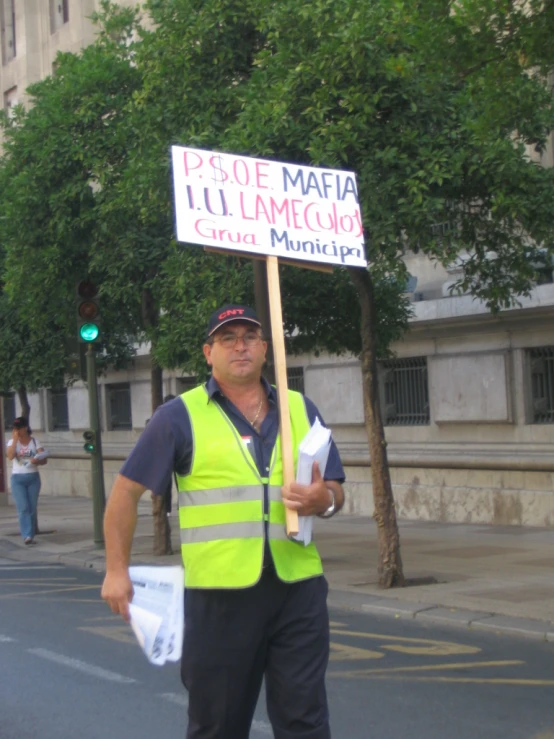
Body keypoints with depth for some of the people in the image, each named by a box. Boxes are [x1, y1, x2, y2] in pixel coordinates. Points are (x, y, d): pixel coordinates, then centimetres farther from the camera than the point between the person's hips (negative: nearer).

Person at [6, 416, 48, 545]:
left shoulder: (35, 441, 2)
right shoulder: (12, 442, 3)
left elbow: (44, 460, -1)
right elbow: (10, 456, -16)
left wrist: (37, 461, -23)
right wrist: (15, 440, -15)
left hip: (33, 478, 1)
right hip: (17, 478, -1)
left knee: (32, 508, 3)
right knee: (23, 508, -11)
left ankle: (30, 535, 12)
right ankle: (27, 535, -17)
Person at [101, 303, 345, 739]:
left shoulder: (302, 410, 11)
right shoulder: (181, 416, 1)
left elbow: (335, 491, 16)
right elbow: (127, 490, 2)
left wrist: (324, 500, -8)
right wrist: (117, 570, -3)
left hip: (298, 588, 3)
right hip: (219, 593, -2)